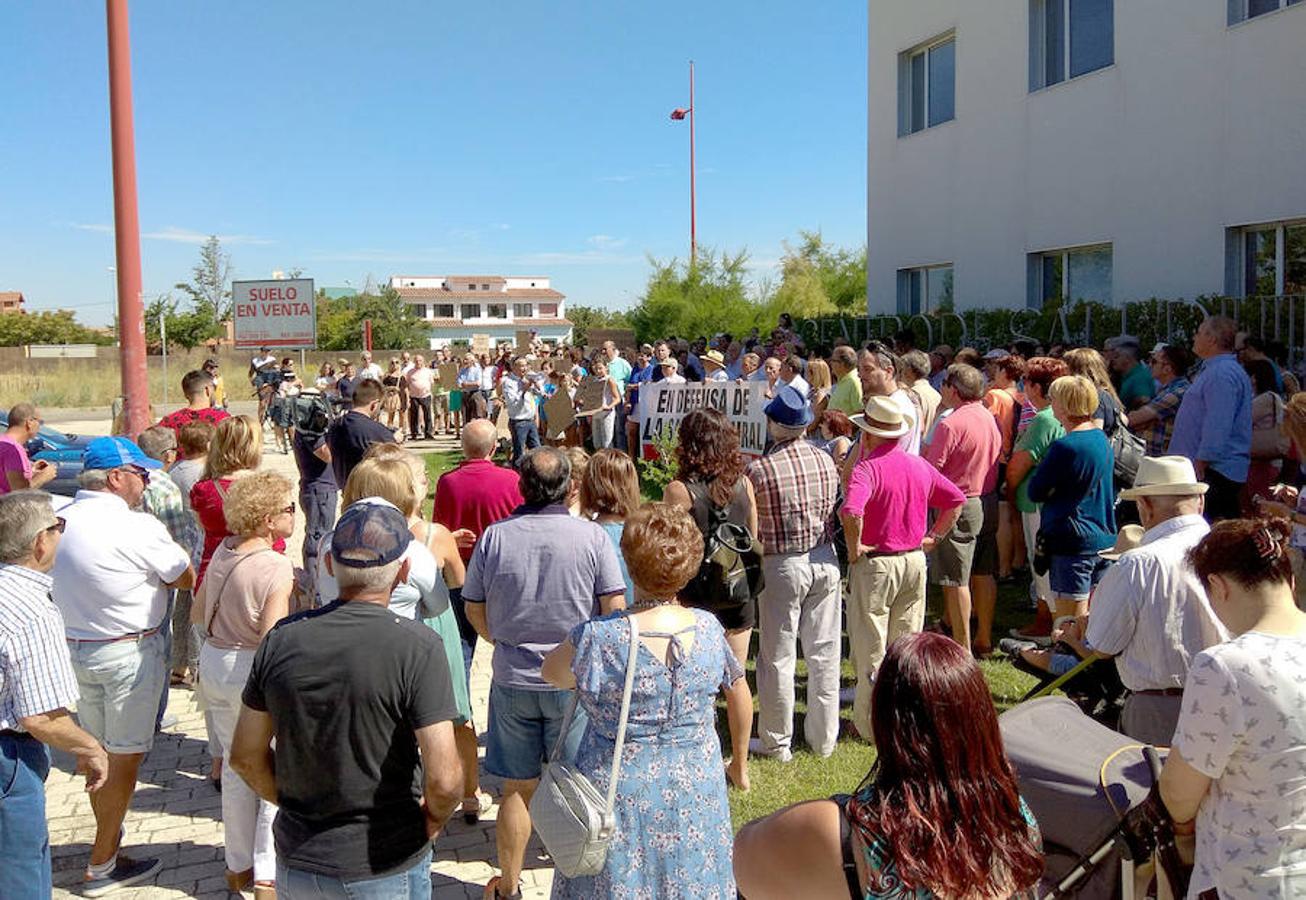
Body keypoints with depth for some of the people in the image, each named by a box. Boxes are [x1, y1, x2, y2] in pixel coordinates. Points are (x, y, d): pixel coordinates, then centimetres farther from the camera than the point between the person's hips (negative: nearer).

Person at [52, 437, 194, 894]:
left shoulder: (60, 520, 0)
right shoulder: (138, 527, -21)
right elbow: (187, 578, -11)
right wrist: (171, 555, 6)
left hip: (72, 647, 7)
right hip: (128, 653, -7)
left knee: (98, 750, 21)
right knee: (126, 757, 5)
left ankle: (109, 835, 38)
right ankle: (102, 868, 14)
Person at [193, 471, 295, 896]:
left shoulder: (223, 551, 1)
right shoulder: (276, 568, -21)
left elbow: (198, 614, 10)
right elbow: (272, 640, -25)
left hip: (213, 661, 8)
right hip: (254, 671, -8)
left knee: (236, 765, 21)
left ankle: (238, 866, 35)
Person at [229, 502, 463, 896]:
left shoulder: (282, 639, -7)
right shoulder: (417, 646, -20)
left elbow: (245, 756, 2)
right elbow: (443, 779, -24)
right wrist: (434, 818, -4)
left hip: (297, 864, 3)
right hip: (387, 870, -3)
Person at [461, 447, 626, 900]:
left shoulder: (495, 536, -7)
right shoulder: (592, 536, -11)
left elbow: (474, 609, 3)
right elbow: (614, 608, -9)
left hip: (512, 680, 2)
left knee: (517, 789, 15)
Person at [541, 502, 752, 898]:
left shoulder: (598, 638, -23)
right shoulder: (709, 630, -10)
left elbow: (551, 672, -3)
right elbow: (741, 696, 5)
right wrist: (740, 763, 21)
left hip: (619, 795, -3)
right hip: (695, 797, 3)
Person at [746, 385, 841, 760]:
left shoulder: (758, 469, -17)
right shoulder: (826, 461, -3)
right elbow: (833, 509, 7)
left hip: (782, 565, -4)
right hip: (824, 560, 4)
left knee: (778, 657, 8)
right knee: (824, 652, 14)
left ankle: (777, 742, 20)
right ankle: (824, 737, 26)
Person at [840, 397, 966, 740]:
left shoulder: (867, 468, -17)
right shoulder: (919, 465, 4)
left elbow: (850, 511, -35)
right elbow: (957, 499, 12)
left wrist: (854, 548, -20)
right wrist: (933, 537, 13)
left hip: (875, 564, -6)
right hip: (915, 561, 6)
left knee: (870, 648, 5)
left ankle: (869, 722, 14)